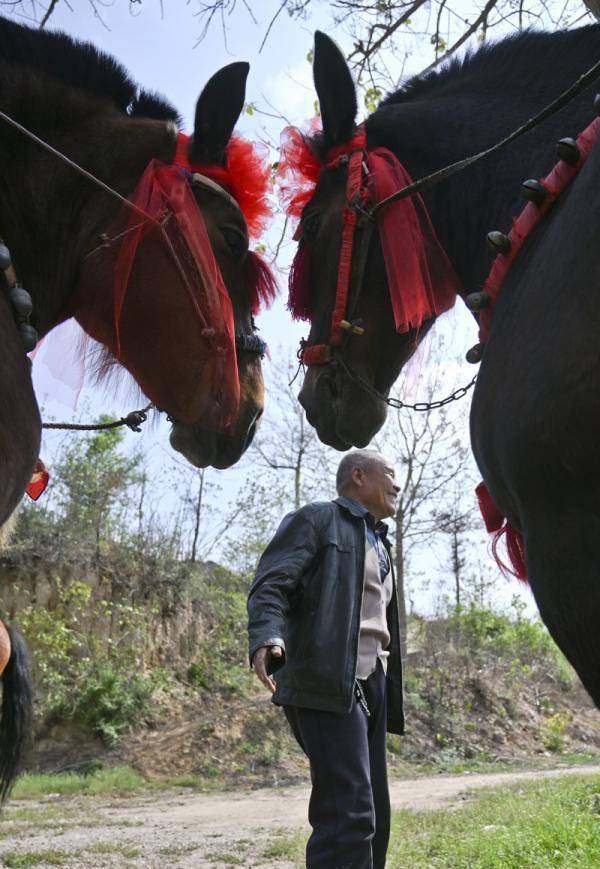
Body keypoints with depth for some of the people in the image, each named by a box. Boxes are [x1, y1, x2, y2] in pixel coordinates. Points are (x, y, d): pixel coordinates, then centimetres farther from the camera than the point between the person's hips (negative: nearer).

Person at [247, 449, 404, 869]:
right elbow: (270, 586, -11)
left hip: (373, 685, 9)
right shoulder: (317, 519, 2)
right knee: (349, 814, -17)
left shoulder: (379, 542, 27)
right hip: (328, 685, -9)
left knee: (374, 815, 8)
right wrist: (268, 640, -30)